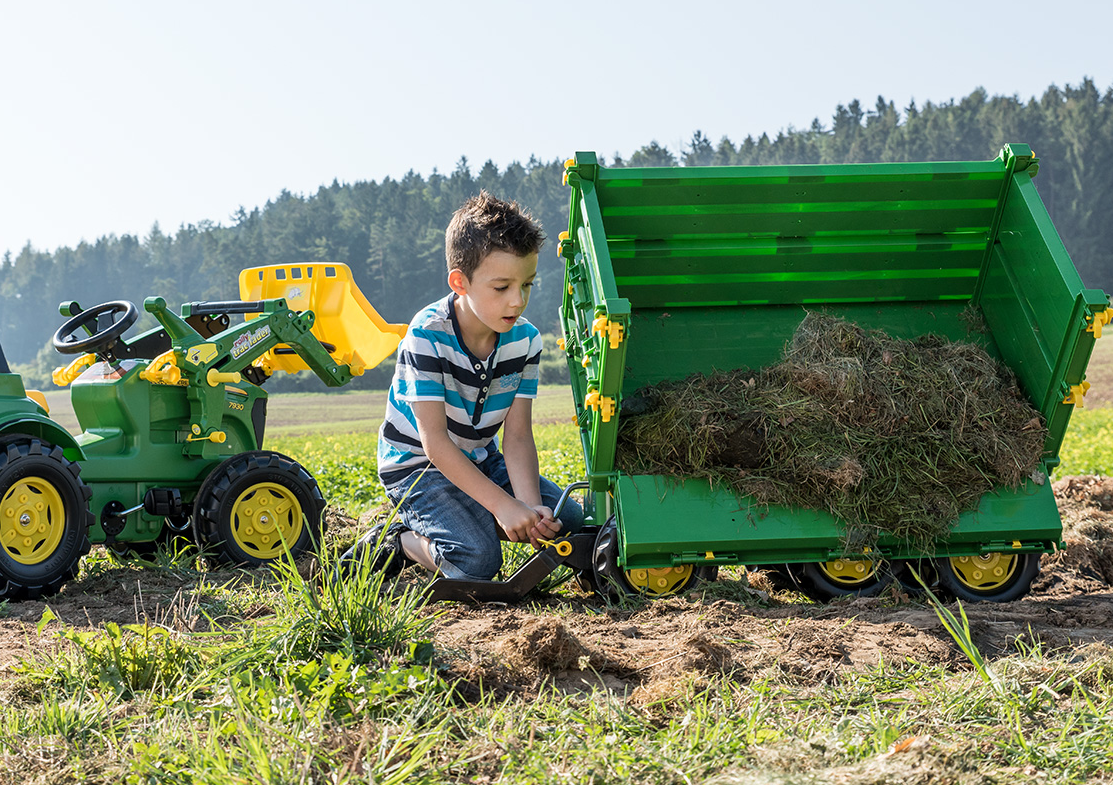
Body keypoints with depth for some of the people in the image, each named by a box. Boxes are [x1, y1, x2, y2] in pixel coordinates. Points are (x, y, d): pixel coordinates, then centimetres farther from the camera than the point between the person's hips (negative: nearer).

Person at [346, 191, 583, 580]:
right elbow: (435, 442, -28)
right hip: (416, 463, -6)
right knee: (477, 560, -28)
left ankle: (459, 521, 4)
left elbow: (517, 436, -12)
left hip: (479, 460, 7)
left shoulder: (524, 339, -10)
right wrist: (503, 504, -33)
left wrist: (531, 507, -29)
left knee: (567, 519, -6)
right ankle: (398, 541, -1)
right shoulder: (428, 336, -26)